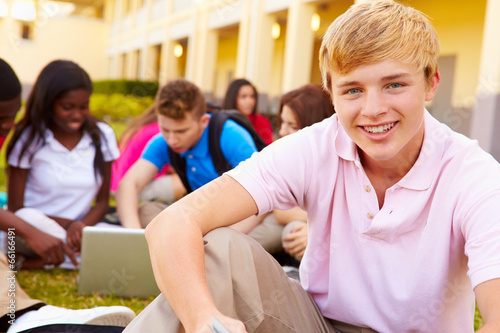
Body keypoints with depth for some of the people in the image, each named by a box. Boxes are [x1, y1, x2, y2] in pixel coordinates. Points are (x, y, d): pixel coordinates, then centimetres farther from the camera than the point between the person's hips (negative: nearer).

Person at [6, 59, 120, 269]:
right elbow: (15, 209, -5)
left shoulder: (102, 136, 4)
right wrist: (68, 224, -16)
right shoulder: (29, 139, -5)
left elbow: (102, 201, 7)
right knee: (26, 220, -38)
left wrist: (82, 226, -14)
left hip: (78, 233, 3)